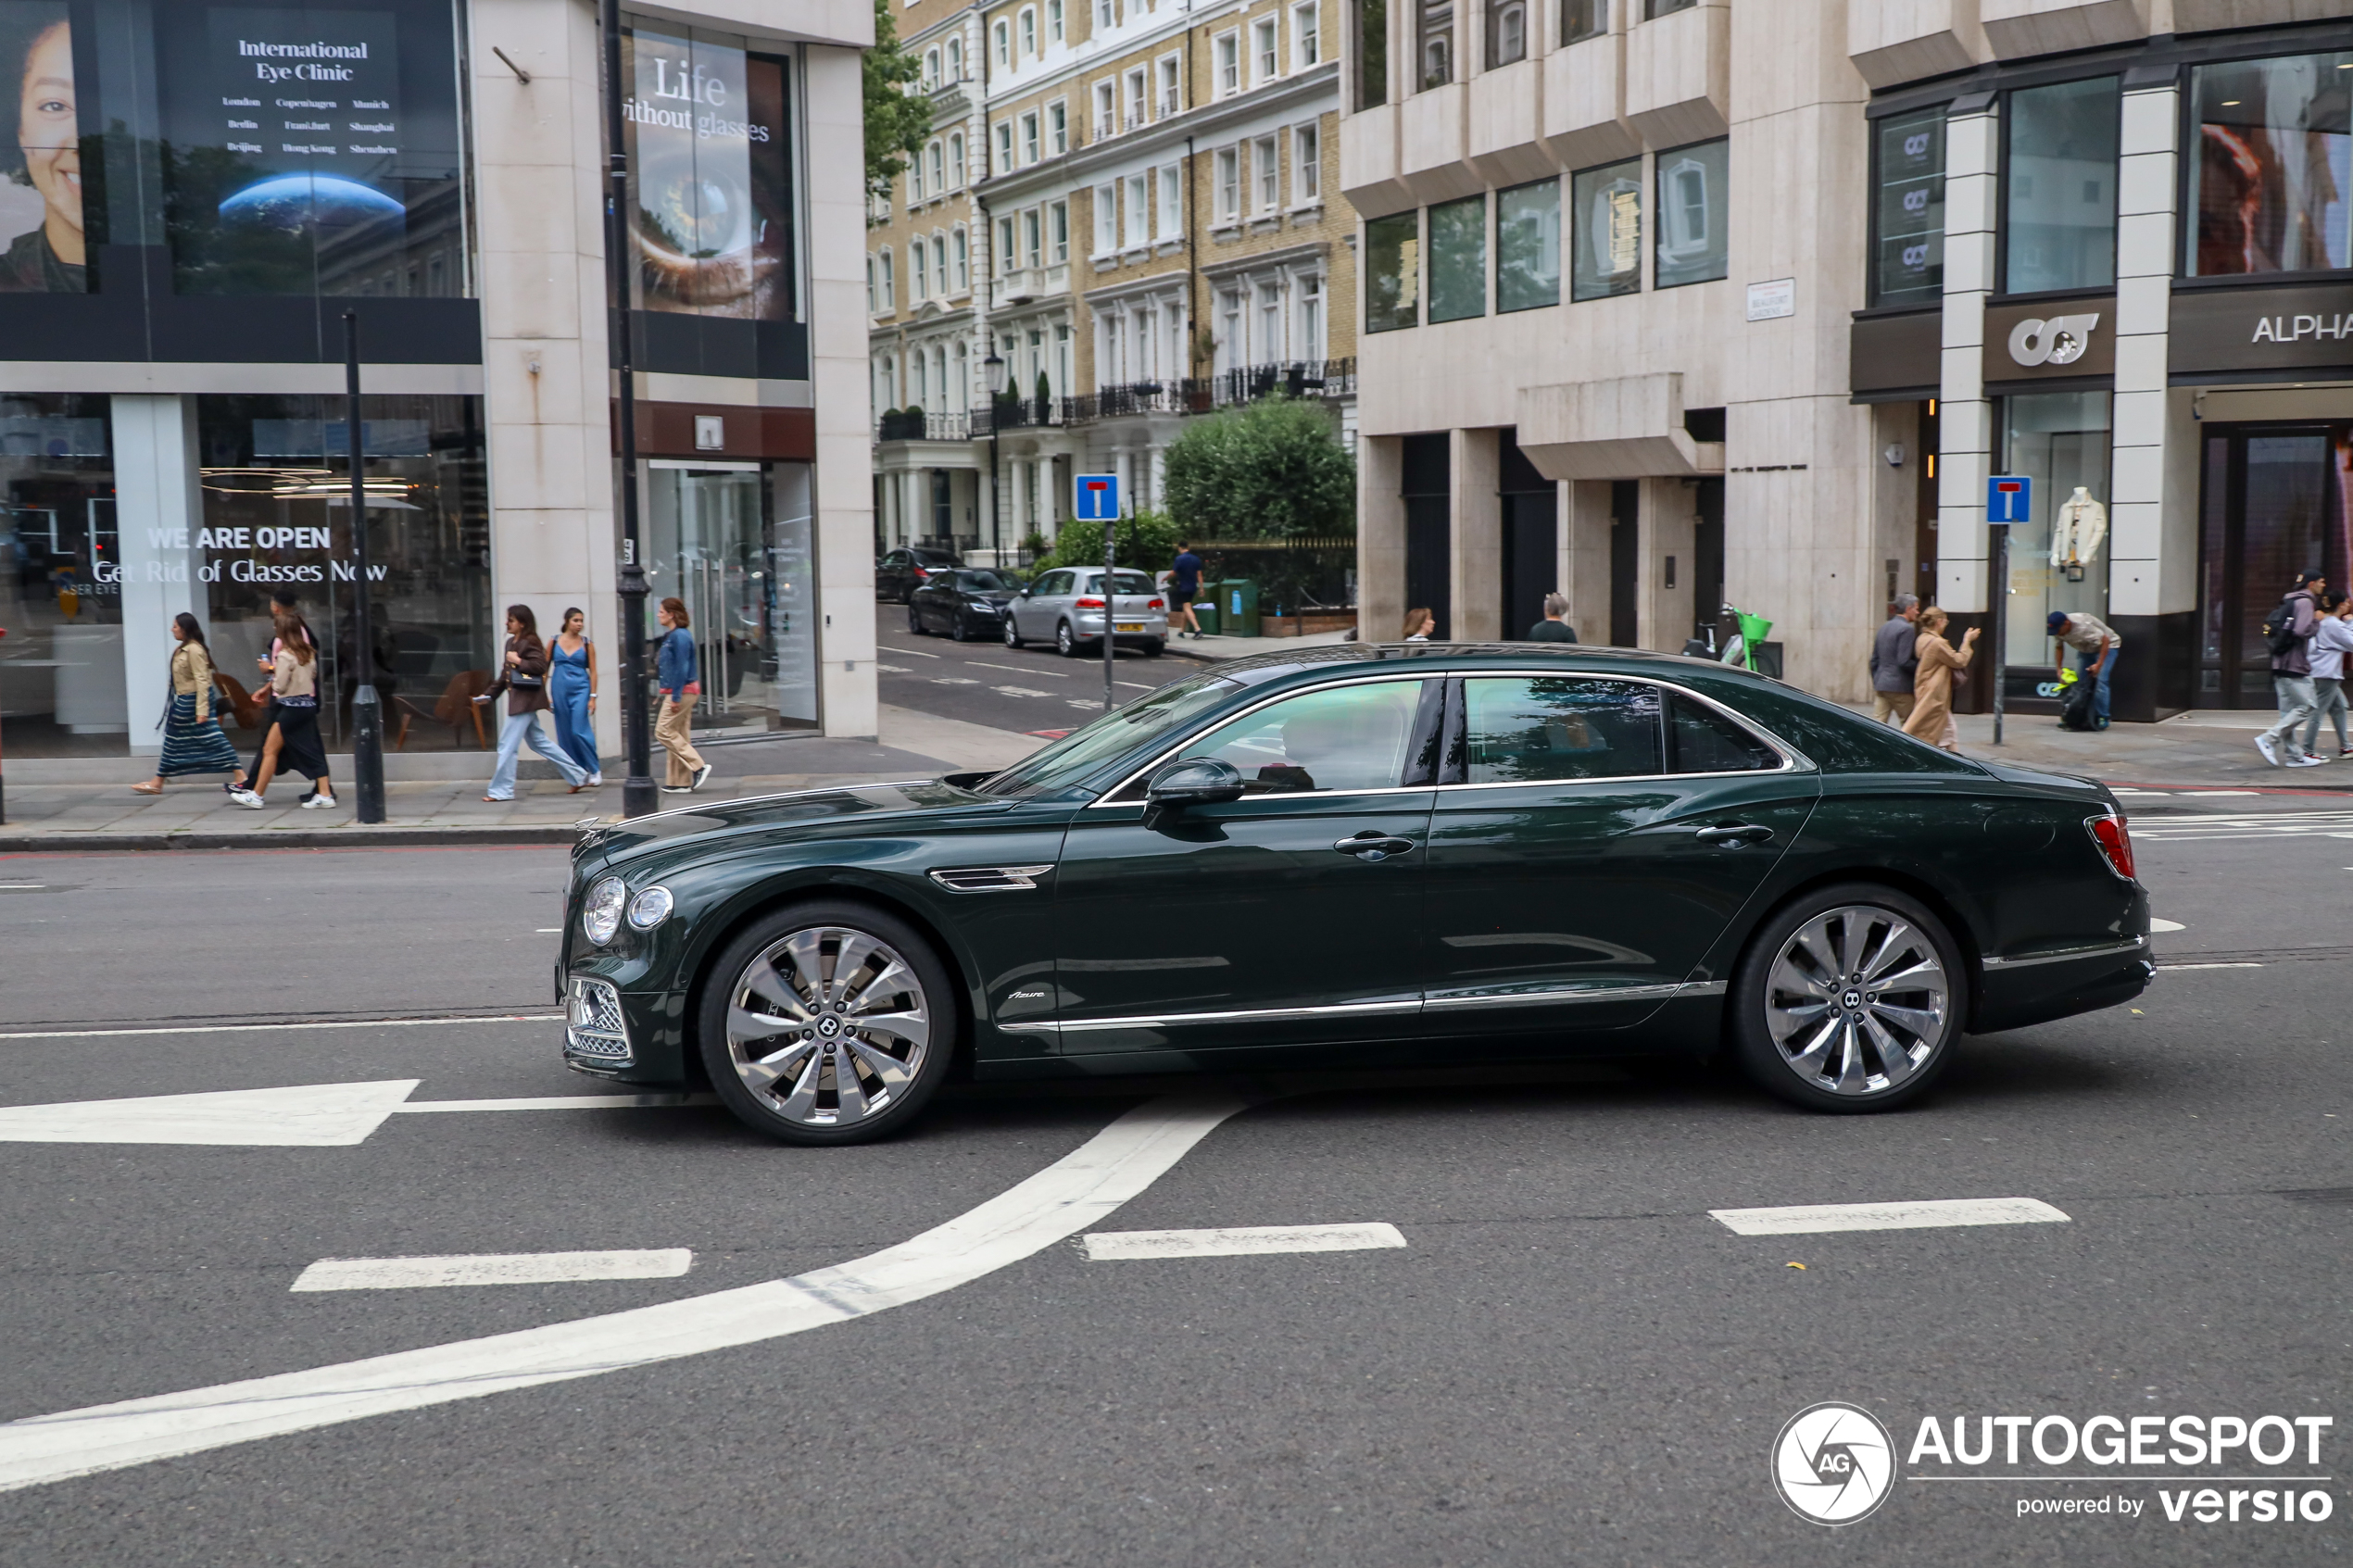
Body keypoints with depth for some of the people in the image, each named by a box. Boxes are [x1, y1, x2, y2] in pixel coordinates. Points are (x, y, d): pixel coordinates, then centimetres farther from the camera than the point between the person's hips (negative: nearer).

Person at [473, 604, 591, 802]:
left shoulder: (530, 643, -12)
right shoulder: (511, 642, 15)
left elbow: (540, 666, -23)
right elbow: (505, 674, 20)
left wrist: (518, 661, -20)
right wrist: (490, 693, 15)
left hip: (525, 701, -10)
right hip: (519, 701, 10)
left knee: (507, 746, -7)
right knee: (539, 742, 15)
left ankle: (501, 790, -1)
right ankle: (578, 776, 19)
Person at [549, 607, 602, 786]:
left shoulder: (587, 644, 2)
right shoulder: (555, 641, 5)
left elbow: (593, 672, 2)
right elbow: (545, 668, 8)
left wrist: (593, 697, -5)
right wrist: (544, 695, 4)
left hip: (580, 690, -2)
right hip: (560, 690, 2)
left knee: (579, 731, -12)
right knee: (565, 733, 5)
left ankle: (595, 770, -2)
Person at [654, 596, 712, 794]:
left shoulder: (679, 636, -16)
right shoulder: (671, 636, 15)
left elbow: (682, 668, -20)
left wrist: (676, 697, -21)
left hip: (682, 691, -10)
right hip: (681, 692, 10)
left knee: (664, 731, -8)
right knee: (679, 735, 9)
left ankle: (698, 767, -8)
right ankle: (681, 783, 11)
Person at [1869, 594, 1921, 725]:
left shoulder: (1884, 628, 14)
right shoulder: (1907, 629, -12)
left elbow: (1874, 661, 18)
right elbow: (1904, 661, -19)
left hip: (1881, 686, 7)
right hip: (1899, 687, -7)